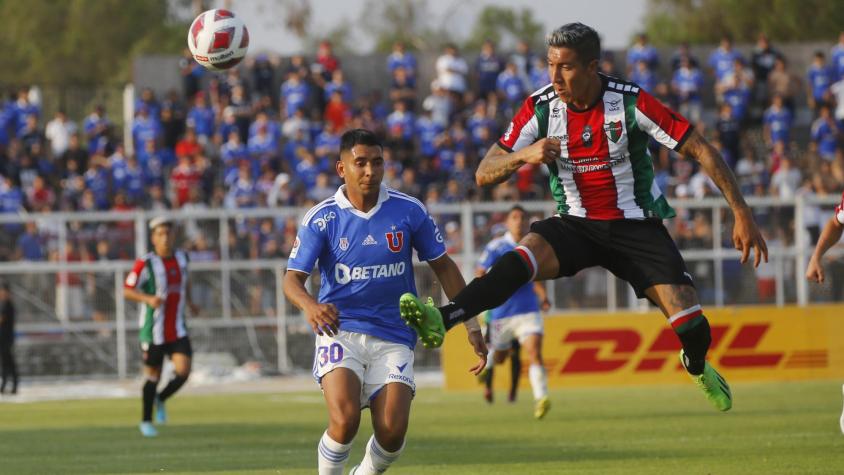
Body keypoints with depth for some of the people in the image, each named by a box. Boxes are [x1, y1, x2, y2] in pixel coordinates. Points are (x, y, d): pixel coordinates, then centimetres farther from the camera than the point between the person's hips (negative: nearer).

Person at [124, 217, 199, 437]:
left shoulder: (181, 257, 5)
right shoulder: (146, 263, -12)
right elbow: (127, 290, -10)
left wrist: (189, 302, 18)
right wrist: (148, 299, -25)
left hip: (178, 330, 4)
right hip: (154, 331, -4)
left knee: (183, 371, -12)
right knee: (153, 376, 5)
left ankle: (161, 400, 18)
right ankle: (146, 421, 25)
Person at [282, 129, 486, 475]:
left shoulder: (409, 211, 0)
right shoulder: (321, 219, -4)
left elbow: (443, 267, 10)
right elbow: (292, 279, -8)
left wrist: (472, 325, 7)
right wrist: (310, 304, -32)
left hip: (393, 338, 2)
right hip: (340, 332, -2)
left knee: (392, 433, -13)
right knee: (345, 419, -25)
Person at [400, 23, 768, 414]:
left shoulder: (630, 102, -16)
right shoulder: (541, 107, -9)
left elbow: (701, 150, -11)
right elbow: (484, 174, -9)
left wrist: (742, 214, -14)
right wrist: (523, 155, -31)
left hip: (637, 226, -1)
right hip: (576, 225, 1)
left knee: (692, 329, -12)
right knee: (521, 258, -32)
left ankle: (697, 367, 25)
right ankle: (441, 320, -49)